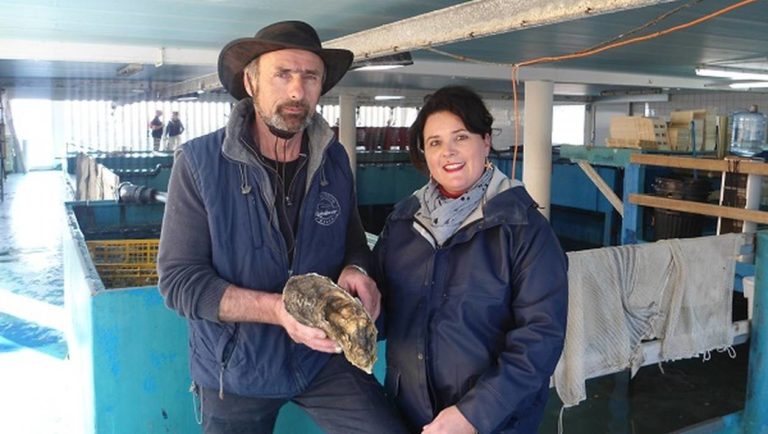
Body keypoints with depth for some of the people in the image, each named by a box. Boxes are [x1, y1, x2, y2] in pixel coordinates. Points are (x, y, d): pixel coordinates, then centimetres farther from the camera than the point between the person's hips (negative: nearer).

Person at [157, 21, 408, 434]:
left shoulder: (334, 160, -3)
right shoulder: (199, 162, -14)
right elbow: (179, 280, -16)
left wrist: (354, 271, -13)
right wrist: (275, 309, -30)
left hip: (324, 357, 2)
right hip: (234, 368, -1)